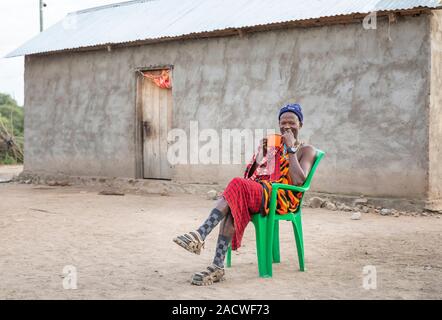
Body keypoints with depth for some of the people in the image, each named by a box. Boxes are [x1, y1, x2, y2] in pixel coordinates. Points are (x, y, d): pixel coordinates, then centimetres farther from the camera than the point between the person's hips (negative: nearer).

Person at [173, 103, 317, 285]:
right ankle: (218, 267, -38)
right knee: (232, 206, -31)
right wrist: (261, 153, 5)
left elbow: (298, 181, -10)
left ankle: (200, 235, -38)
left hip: (282, 198, -5)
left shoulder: (306, 150, 11)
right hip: (260, 191, 5)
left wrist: (291, 149, -8)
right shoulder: (274, 145, 27)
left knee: (237, 187, -32)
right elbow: (253, 176, 20)